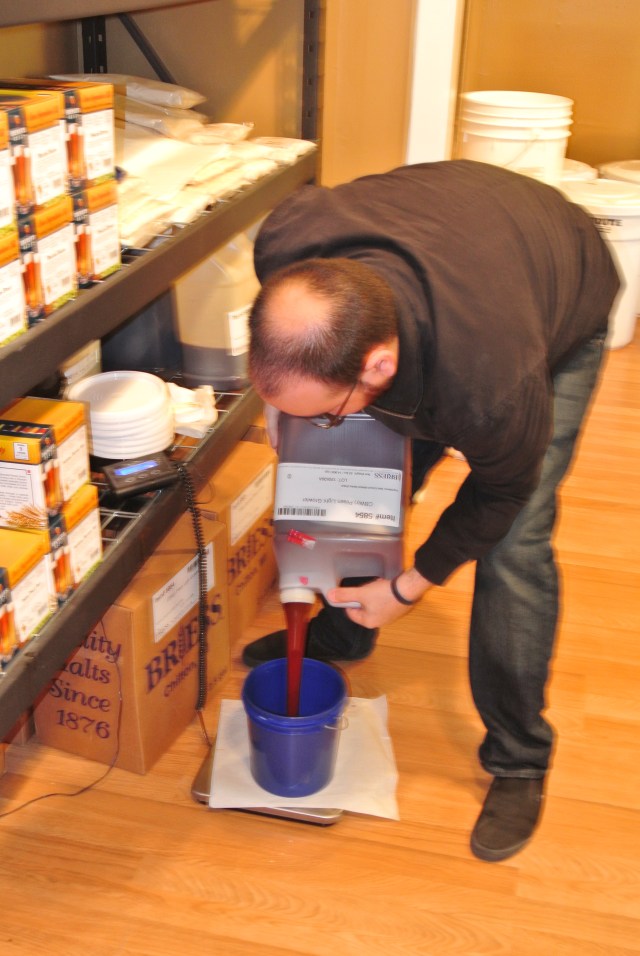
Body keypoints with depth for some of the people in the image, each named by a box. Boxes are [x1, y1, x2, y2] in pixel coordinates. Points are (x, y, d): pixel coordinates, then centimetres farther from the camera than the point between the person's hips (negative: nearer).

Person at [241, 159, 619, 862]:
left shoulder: (490, 387, -48)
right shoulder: (283, 245, -36)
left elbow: (500, 489, -24)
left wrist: (410, 587, -12)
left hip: (561, 319, -5)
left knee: (513, 546, -12)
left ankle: (518, 759, 8)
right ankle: (339, 634, 36)